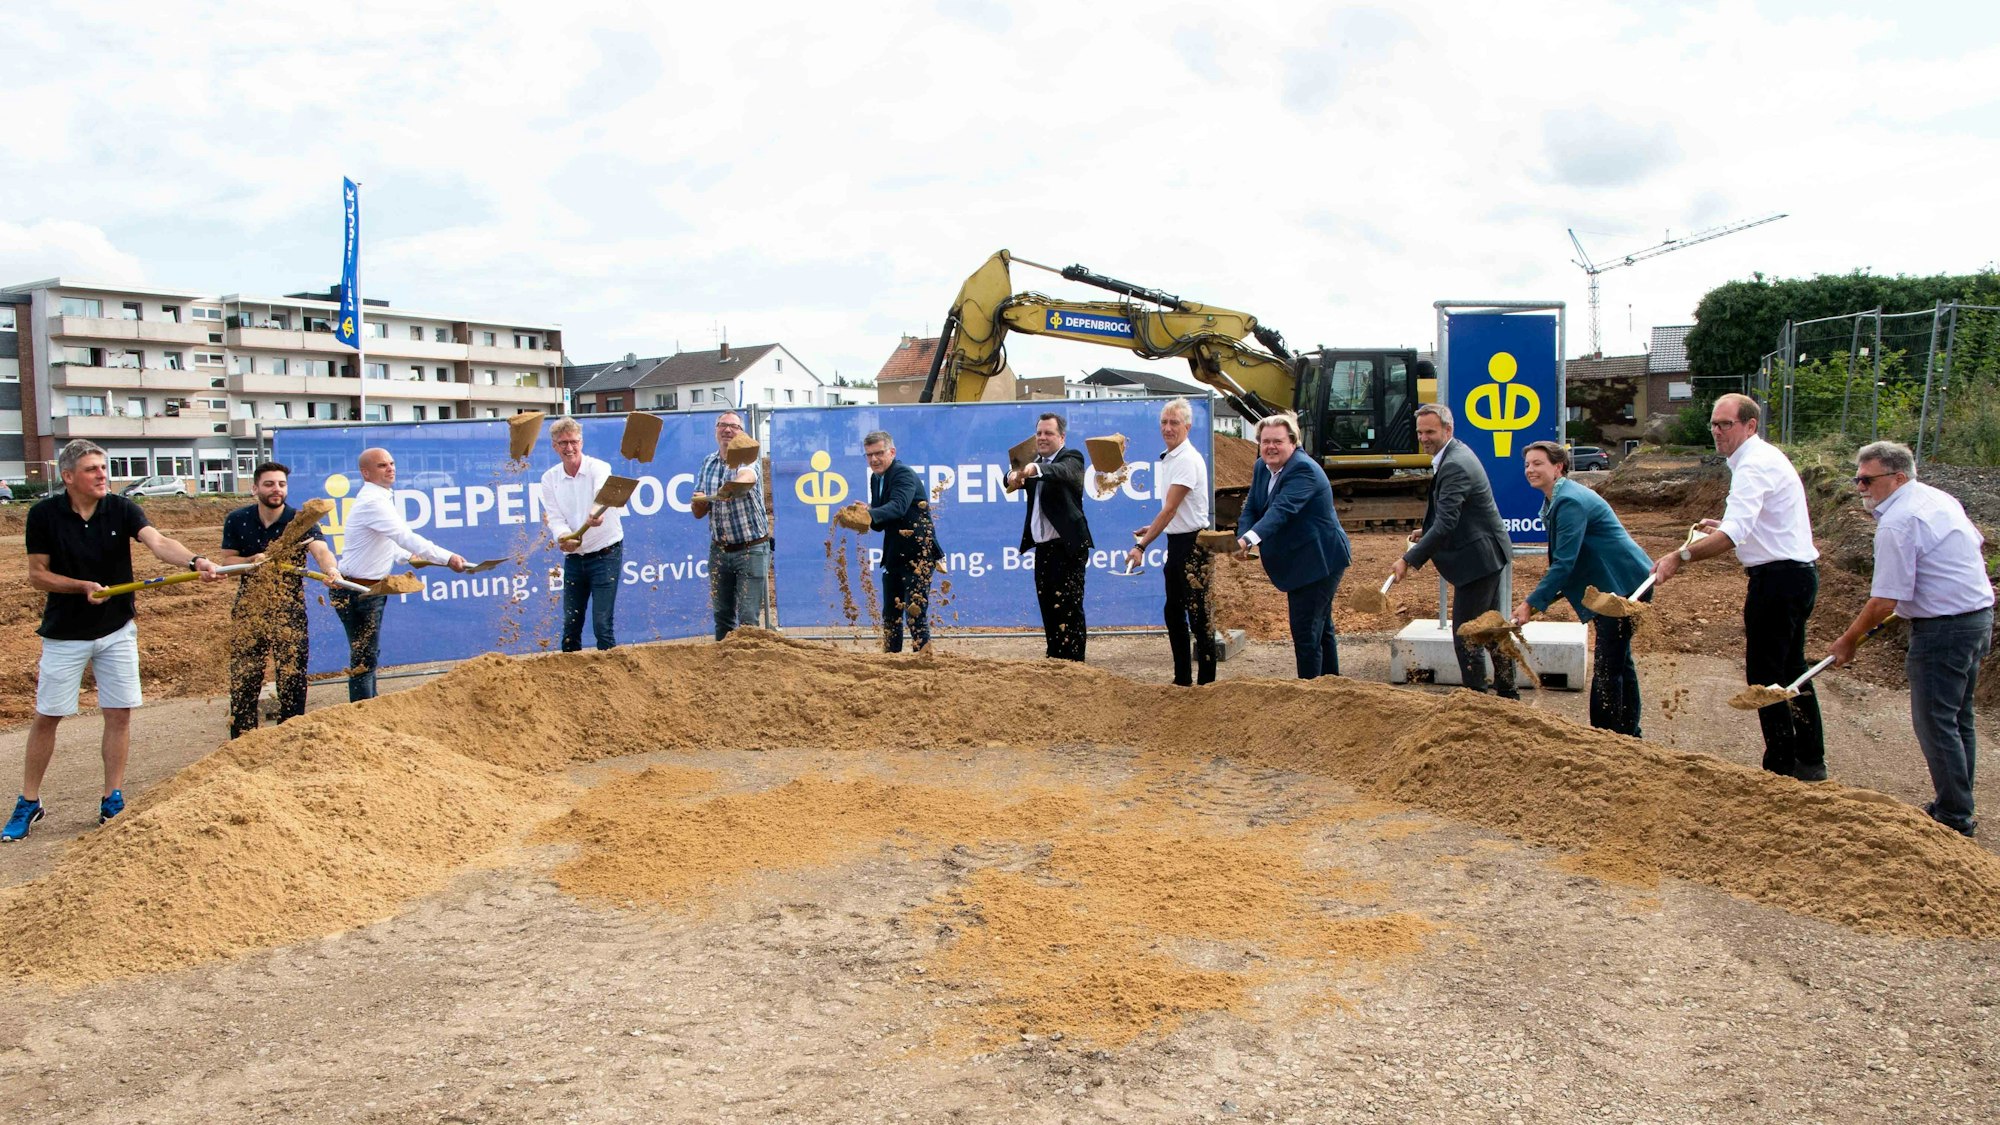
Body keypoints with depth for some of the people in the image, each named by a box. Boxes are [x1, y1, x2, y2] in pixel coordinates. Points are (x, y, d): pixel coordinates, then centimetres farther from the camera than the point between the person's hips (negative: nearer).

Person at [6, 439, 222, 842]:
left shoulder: (122, 510, -8)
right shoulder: (44, 515, -10)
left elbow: (158, 543, -25)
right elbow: (36, 574, -4)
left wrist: (194, 561, -44)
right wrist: (82, 587, -21)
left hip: (117, 630, 1)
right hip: (64, 634, -1)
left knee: (119, 714, 3)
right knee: (47, 716, 5)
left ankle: (112, 800, 15)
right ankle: (28, 803, 19)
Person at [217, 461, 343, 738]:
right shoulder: (236, 520, -1)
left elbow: (321, 549, -28)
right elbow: (226, 561, 1)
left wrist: (331, 569, -51)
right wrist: (252, 561, -21)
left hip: (290, 611, -2)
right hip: (248, 611, 2)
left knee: (292, 682, 4)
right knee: (243, 683, 8)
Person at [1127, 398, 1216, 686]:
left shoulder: (1187, 459, -17)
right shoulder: (1169, 458, 12)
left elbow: (1170, 510, -20)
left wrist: (1142, 546, -19)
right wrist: (1151, 530, 13)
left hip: (1193, 544, -10)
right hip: (1176, 542, 10)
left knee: (1198, 614, -4)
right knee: (1174, 612, 14)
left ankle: (1206, 682, 2)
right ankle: (1182, 679, 24)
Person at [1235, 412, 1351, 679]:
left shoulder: (1303, 470, -22)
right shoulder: (1262, 467, 5)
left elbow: (1282, 510, -35)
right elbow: (1251, 509, 1)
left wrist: (1250, 539, -49)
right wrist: (1242, 539, -20)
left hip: (1319, 561, -9)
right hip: (1298, 563, 9)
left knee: (1306, 632, -10)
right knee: (1320, 628, 21)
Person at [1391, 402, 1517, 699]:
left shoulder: (1454, 466, -23)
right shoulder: (1456, 454, 10)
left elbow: (1446, 523, -29)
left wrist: (1409, 560, -28)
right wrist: (1426, 530, 11)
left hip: (1478, 559, -11)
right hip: (1490, 555, 11)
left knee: (1465, 634, -5)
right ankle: (1507, 693, 32)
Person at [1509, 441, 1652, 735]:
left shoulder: (1570, 502, -21)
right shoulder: (1554, 502, 12)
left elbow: (1564, 563, -25)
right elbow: (1564, 560, 19)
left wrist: (1532, 603, -21)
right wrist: (1540, 600, 11)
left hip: (1624, 586, -11)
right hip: (1610, 587, 11)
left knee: (1607, 666, -8)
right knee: (1619, 661, 18)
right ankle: (1627, 733, 28)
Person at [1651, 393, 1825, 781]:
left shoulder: (1754, 465, -18)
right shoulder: (1766, 456, 17)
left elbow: (1734, 534, -32)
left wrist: (1682, 555, -36)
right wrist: (1724, 525, 20)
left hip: (1778, 576, -11)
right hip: (1798, 573, 11)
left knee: (1764, 675, -5)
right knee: (1791, 670, 18)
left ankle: (1781, 767, 0)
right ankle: (1810, 760, 28)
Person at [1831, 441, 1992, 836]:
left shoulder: (1897, 523, -20)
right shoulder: (1940, 499, 10)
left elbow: (1884, 602, -21)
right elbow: (1976, 545, 25)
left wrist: (1849, 640, -8)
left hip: (1943, 629, -10)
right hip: (1979, 615, 10)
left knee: (1935, 722, -3)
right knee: (1958, 718, 17)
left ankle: (1954, 818, 4)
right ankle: (1958, 807, 25)